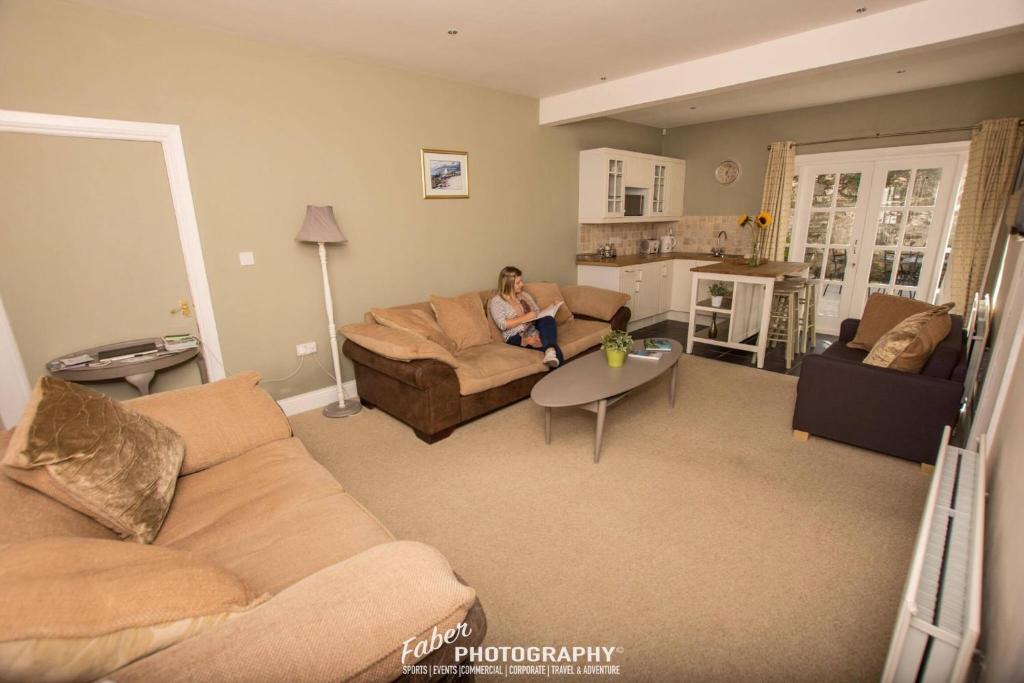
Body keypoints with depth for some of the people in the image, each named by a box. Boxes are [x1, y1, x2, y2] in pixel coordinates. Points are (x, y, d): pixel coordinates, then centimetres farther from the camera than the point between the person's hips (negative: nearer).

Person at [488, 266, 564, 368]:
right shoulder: (496, 301, 0)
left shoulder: (525, 295, 20)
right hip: (516, 336, -5)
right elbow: (502, 325, -12)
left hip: (534, 329, 5)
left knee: (548, 319, -33)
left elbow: (538, 313, 20)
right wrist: (525, 318, -14)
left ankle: (551, 352, -51)